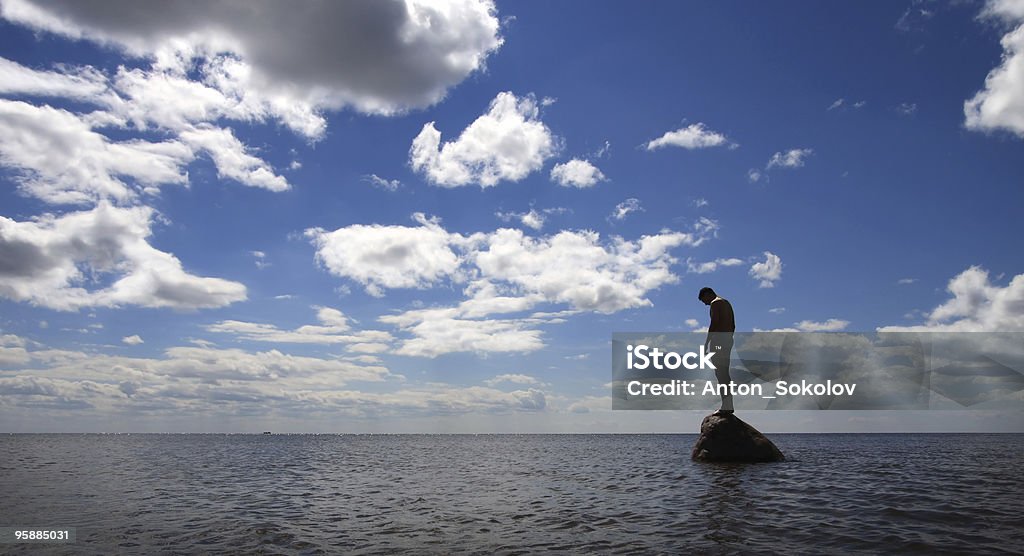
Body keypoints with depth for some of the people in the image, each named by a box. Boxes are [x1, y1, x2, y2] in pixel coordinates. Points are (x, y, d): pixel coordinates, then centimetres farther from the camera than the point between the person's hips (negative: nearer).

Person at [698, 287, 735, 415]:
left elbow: (714, 324, -18)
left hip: (718, 340, -10)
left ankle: (726, 406, -12)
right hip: (728, 340, 10)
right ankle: (728, 406, 13)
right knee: (724, 373, 11)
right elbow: (733, 325, 23)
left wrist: (706, 342, -16)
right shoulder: (727, 303, 21)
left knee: (720, 373, -10)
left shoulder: (715, 303, -8)